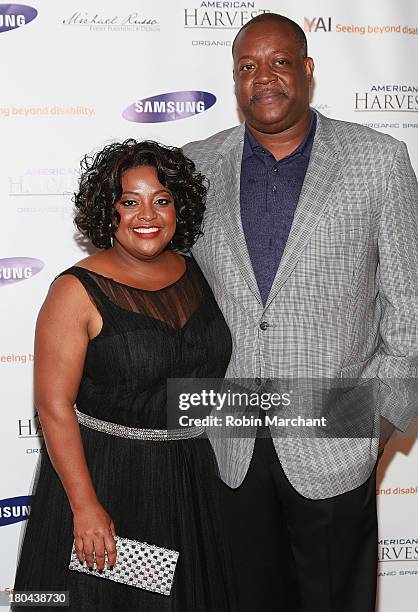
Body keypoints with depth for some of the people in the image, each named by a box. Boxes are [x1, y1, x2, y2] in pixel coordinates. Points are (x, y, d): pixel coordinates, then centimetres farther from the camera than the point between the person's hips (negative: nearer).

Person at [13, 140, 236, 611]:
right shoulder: (77, 292, -15)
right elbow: (54, 406, -17)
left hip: (193, 478, 5)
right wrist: (85, 505, -20)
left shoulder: (194, 273, 2)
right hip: (105, 477, -5)